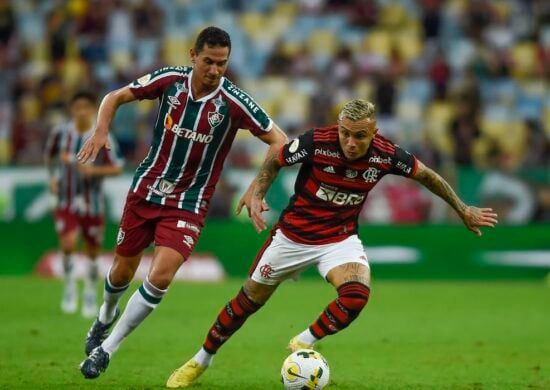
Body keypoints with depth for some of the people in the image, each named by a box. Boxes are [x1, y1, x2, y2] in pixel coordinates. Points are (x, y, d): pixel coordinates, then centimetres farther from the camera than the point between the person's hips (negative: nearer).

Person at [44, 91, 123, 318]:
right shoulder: (61, 133, -4)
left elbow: (117, 168, -6)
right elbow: (49, 154, 17)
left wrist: (94, 170, -22)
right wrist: (53, 177, 6)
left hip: (92, 203, 0)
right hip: (66, 202, 0)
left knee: (92, 250, 9)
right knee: (68, 244, -22)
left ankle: (91, 293, 31)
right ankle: (69, 285, 2)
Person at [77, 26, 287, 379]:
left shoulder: (233, 102, -17)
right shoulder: (170, 80, -10)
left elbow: (279, 141, -11)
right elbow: (116, 97, 4)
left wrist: (256, 189, -19)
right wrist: (102, 131, -14)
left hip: (189, 202, -2)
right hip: (146, 190, 2)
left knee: (160, 277, -20)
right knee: (122, 273, 13)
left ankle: (107, 348, -4)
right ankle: (105, 317, 49)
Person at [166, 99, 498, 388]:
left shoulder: (386, 155, -19)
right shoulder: (316, 142, -26)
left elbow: (426, 175, 0)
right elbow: (275, 161, -6)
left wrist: (463, 209, 8)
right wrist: (257, 196, -21)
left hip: (341, 238, 1)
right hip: (294, 233, -1)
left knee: (356, 295, -27)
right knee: (250, 300, 10)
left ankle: (304, 343, -1)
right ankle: (202, 360, 32)